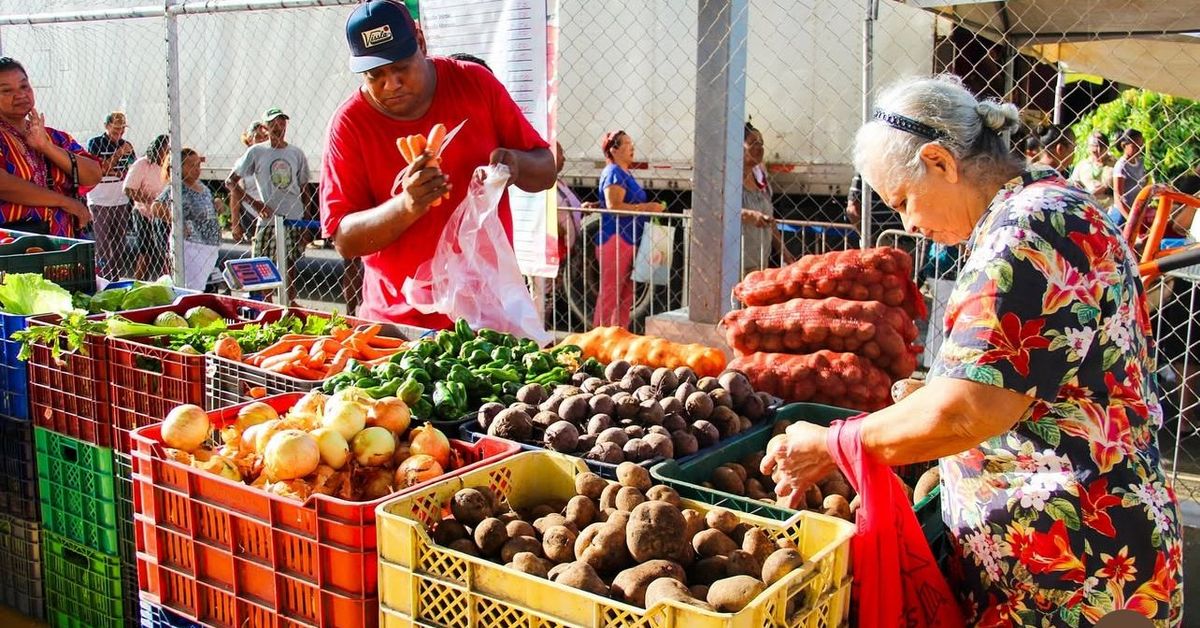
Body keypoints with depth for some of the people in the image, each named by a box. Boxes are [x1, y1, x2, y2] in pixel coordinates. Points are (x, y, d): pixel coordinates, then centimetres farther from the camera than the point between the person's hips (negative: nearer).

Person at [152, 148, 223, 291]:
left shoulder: (203, 187, 13)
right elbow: (155, 207, -21)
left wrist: (216, 206, 6)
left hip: (212, 246, 8)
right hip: (191, 246, -8)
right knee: (194, 290, -7)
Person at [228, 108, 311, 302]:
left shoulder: (297, 154, 8)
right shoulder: (256, 152, 1)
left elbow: (304, 190, 12)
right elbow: (231, 181, 3)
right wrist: (254, 202, -8)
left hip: (294, 220, 2)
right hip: (268, 220, -2)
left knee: (289, 268, 8)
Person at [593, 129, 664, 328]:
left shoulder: (625, 174, 18)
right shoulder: (613, 173, -12)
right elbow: (613, 205, -23)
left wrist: (649, 207, 15)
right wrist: (646, 207, -19)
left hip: (628, 241, 10)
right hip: (615, 240, -10)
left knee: (625, 296, 14)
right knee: (609, 294, -5)